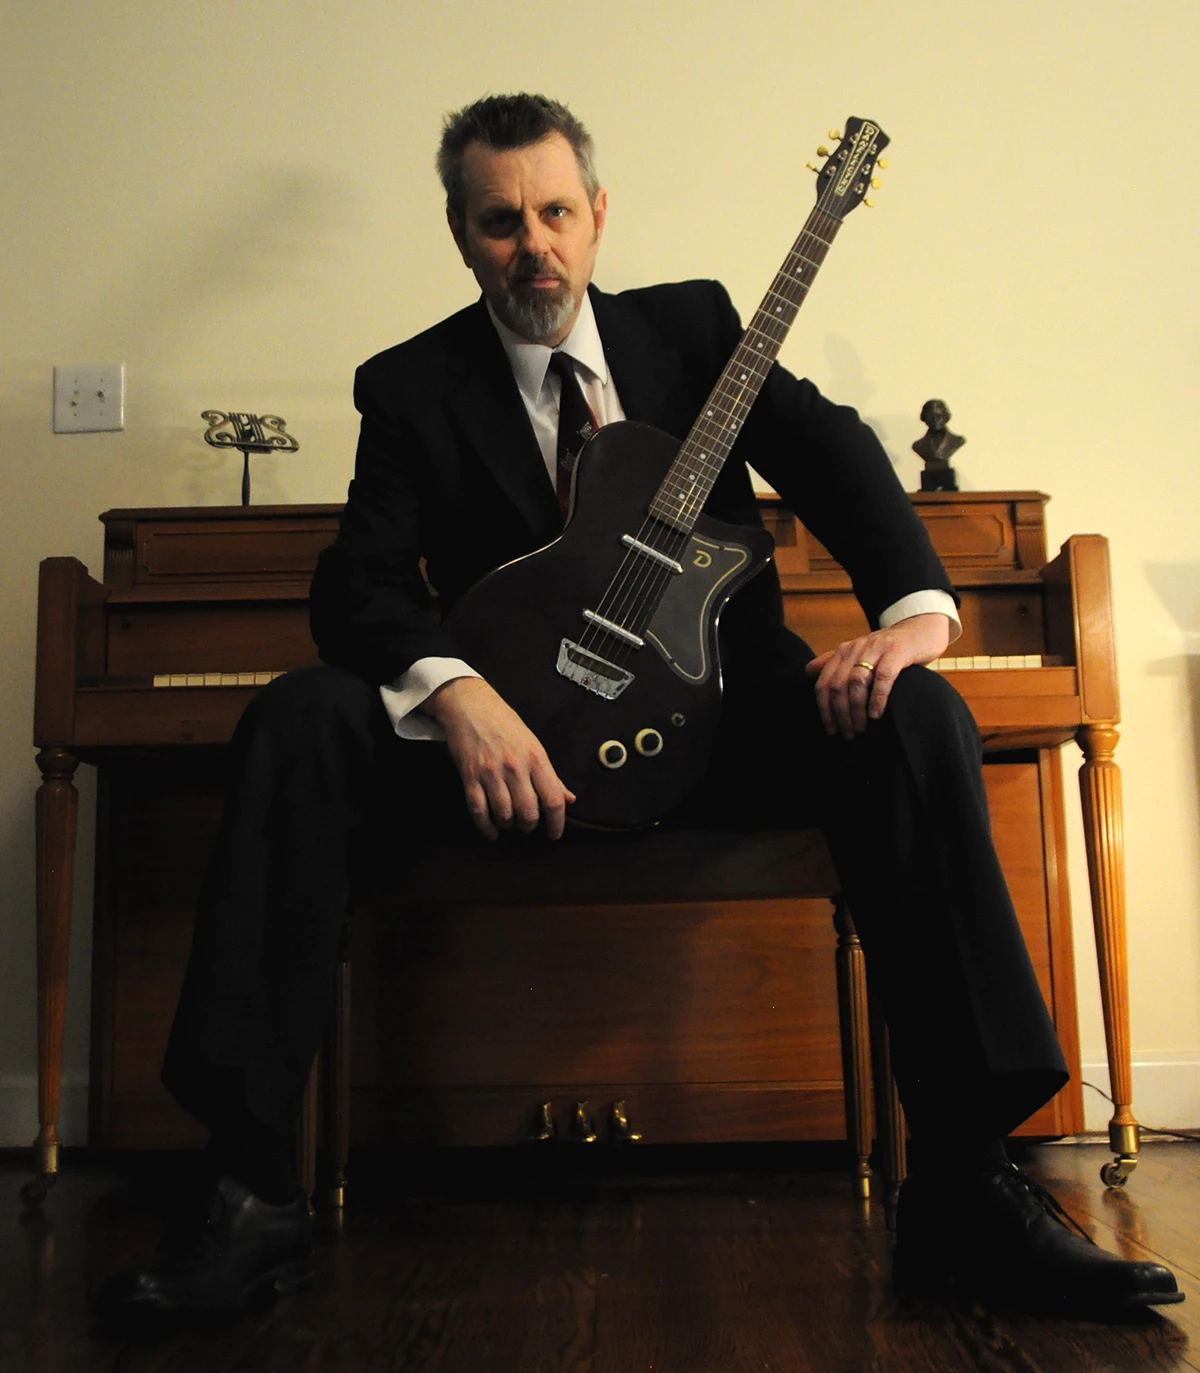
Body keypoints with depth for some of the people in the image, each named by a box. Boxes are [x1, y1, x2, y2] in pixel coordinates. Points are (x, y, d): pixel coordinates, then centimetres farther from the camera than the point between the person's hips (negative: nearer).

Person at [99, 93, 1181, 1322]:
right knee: (297, 724, -24)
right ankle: (254, 1195, -22)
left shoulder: (693, 323, 11)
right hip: (515, 733, 0)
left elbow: (827, 448, -3)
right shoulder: (408, 386, 6)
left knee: (917, 717, -27)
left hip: (716, 715, 1)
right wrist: (457, 695, -30)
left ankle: (964, 1188, -23)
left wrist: (916, 605, -24)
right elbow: (358, 582, -8)